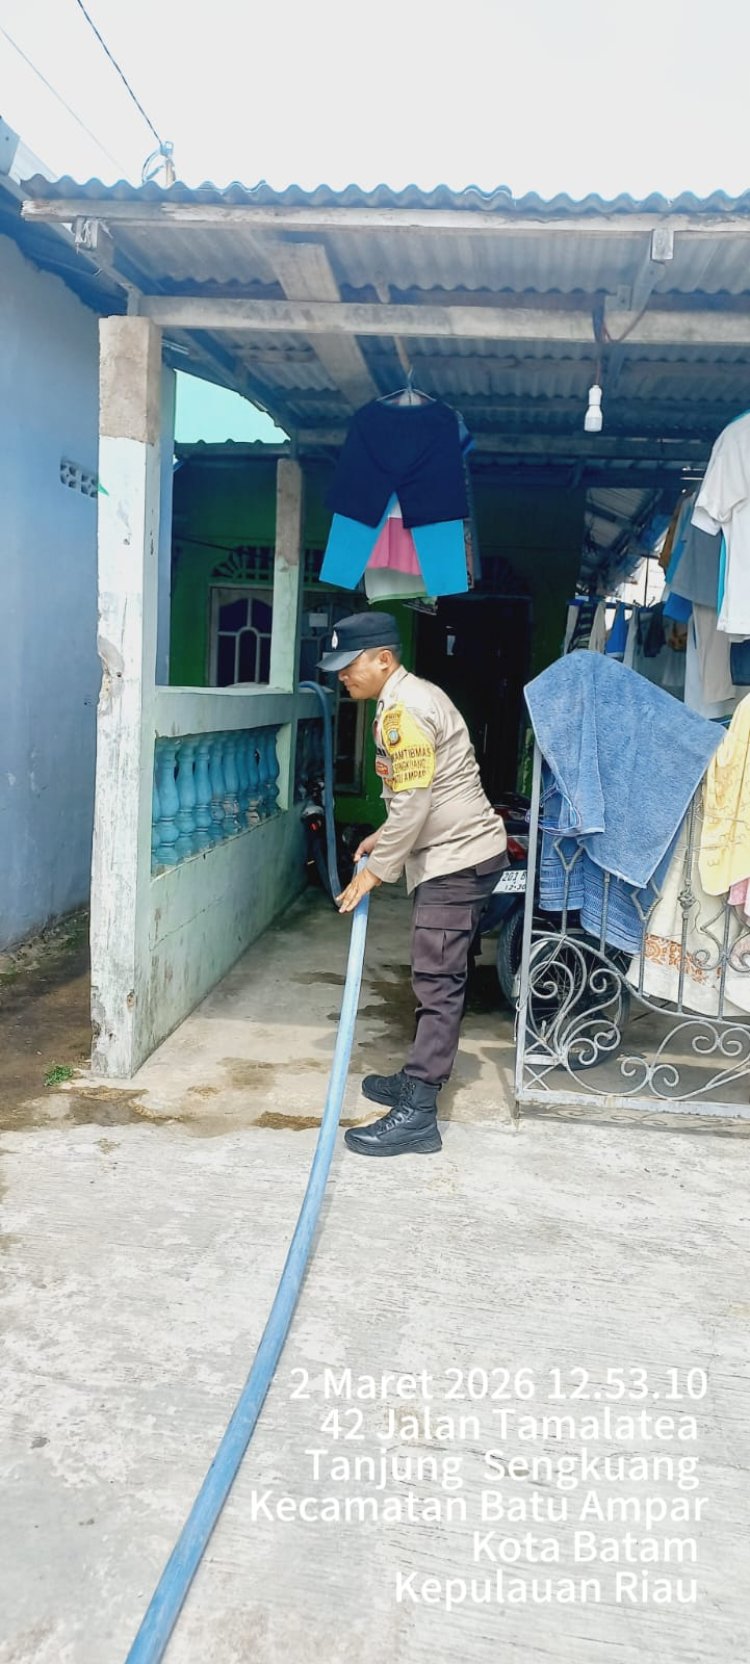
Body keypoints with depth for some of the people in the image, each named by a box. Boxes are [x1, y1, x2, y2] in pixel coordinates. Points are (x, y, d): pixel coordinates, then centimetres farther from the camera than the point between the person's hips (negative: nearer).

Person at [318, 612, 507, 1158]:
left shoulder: (404, 710, -18)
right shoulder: (409, 697, 16)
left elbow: (414, 802, -21)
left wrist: (376, 870, -14)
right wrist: (385, 837, 16)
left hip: (458, 859, -11)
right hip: (455, 854, 11)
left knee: (437, 982, -11)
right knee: (438, 979, 17)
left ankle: (416, 1116, -9)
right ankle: (420, 1079, 28)